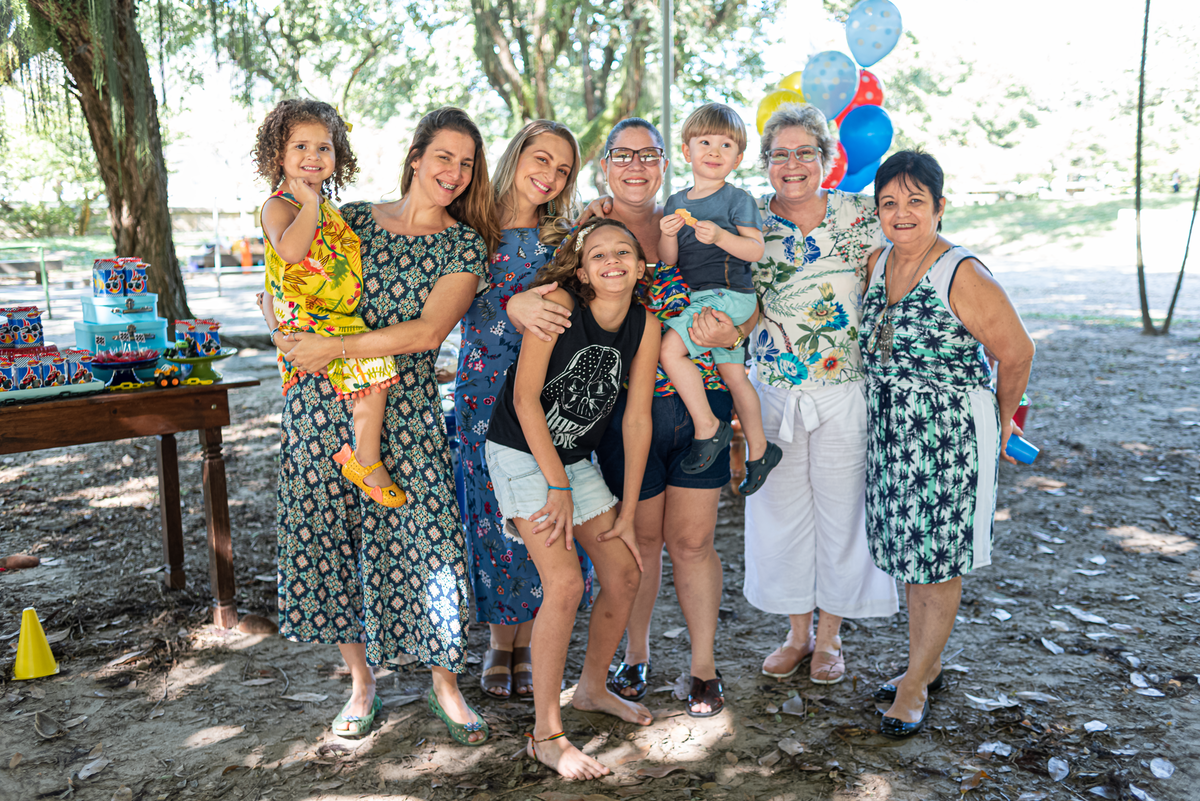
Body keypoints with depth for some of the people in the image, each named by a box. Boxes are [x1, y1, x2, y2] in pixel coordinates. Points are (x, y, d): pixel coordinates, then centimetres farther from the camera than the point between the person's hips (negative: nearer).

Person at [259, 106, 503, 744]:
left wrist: (335, 348, -15)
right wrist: (288, 335, -7)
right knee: (329, 536, 8)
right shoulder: (352, 219, 8)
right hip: (321, 403, 3)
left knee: (423, 538, -4)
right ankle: (361, 681, 27)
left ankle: (445, 683, 17)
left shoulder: (466, 244, 1)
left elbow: (427, 332, -12)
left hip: (406, 408, -2)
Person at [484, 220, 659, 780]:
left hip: (577, 458, 6)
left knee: (625, 575, 8)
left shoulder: (645, 326, -5)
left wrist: (628, 512, 0)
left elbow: (637, 418, -1)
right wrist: (557, 487, -16)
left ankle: (592, 688, 33)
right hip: (521, 453, -6)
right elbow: (525, 398, -20)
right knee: (565, 584, -15)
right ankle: (545, 733, 0)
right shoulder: (558, 302, -21)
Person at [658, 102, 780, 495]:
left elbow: (756, 250, -13)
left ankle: (708, 428, -8)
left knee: (670, 348, -21)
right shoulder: (676, 202, 11)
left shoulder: (737, 199, -6)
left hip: (729, 295, -7)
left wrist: (719, 235, -26)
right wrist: (668, 235, -12)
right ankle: (759, 451, 28)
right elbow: (668, 260, 9)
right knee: (734, 375, 14)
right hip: (697, 297, 7)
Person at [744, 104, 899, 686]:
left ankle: (830, 636, 28)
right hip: (773, 391, 2)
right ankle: (797, 632, 31)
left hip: (844, 391, -2)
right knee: (780, 510, 11)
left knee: (840, 508, 8)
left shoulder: (856, 215, -2)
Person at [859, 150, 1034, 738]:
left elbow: (1016, 353, -8)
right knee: (909, 552, 16)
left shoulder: (963, 276, -18)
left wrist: (1001, 418, 4)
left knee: (940, 561, 4)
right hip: (890, 430, 7)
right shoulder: (878, 263, 4)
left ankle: (915, 683, 18)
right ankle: (927, 666, 33)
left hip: (950, 434, -7)